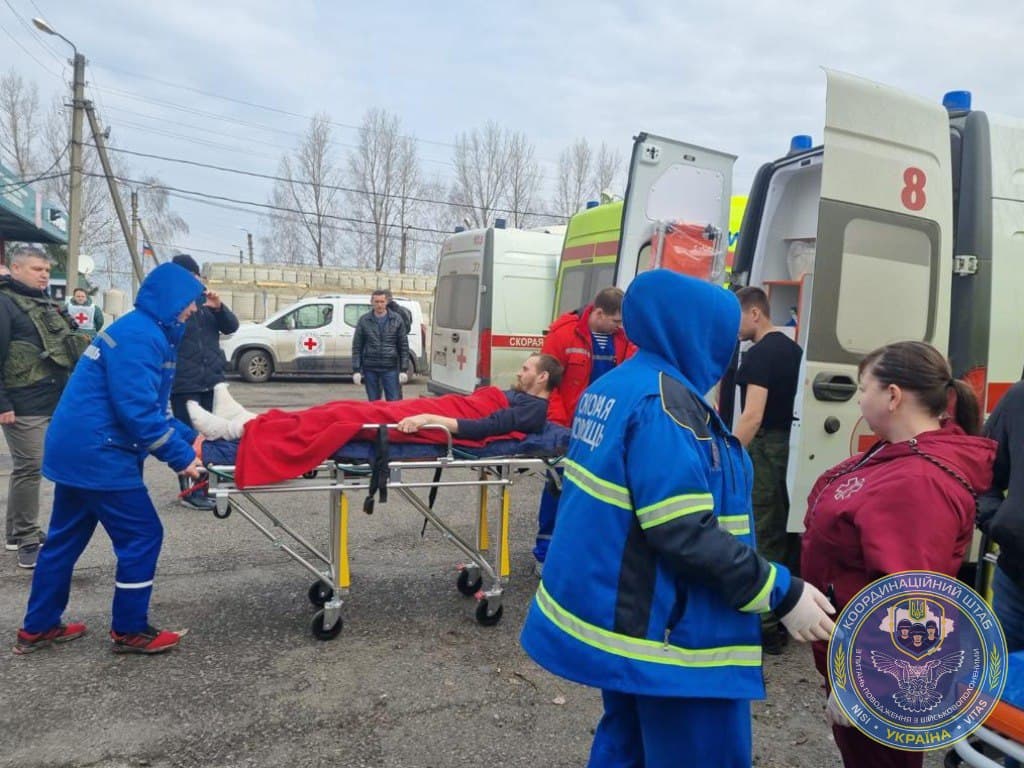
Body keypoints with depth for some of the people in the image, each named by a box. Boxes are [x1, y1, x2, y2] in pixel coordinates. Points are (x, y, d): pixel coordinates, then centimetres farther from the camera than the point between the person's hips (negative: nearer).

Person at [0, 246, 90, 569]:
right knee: (29, 469, -6)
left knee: (28, 468, 15)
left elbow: (66, 348, 26)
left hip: (53, 402, 8)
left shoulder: (49, 304, 18)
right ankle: (27, 542, 3)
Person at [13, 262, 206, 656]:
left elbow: (149, 405, 18)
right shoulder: (140, 336, -18)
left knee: (65, 537, 19)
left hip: (76, 449, 11)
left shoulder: (144, 332, 15)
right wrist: (180, 456, -19)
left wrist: (189, 437, 10)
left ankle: (38, 627, 31)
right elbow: (138, 410, -25)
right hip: (97, 453, -11)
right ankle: (129, 630, 11)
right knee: (142, 535, -1)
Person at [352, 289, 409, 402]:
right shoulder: (364, 321, 4)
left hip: (390, 368, -1)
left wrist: (403, 370, -2)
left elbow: (404, 345, 4)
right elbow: (356, 347, 6)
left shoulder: (396, 319, 3)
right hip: (370, 369, 1)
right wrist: (356, 370, -2)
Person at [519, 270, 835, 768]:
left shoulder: (612, 387, 9)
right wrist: (782, 594, -19)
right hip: (667, 632, -10)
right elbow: (684, 533, -26)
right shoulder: (665, 403, -21)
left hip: (611, 614, 10)